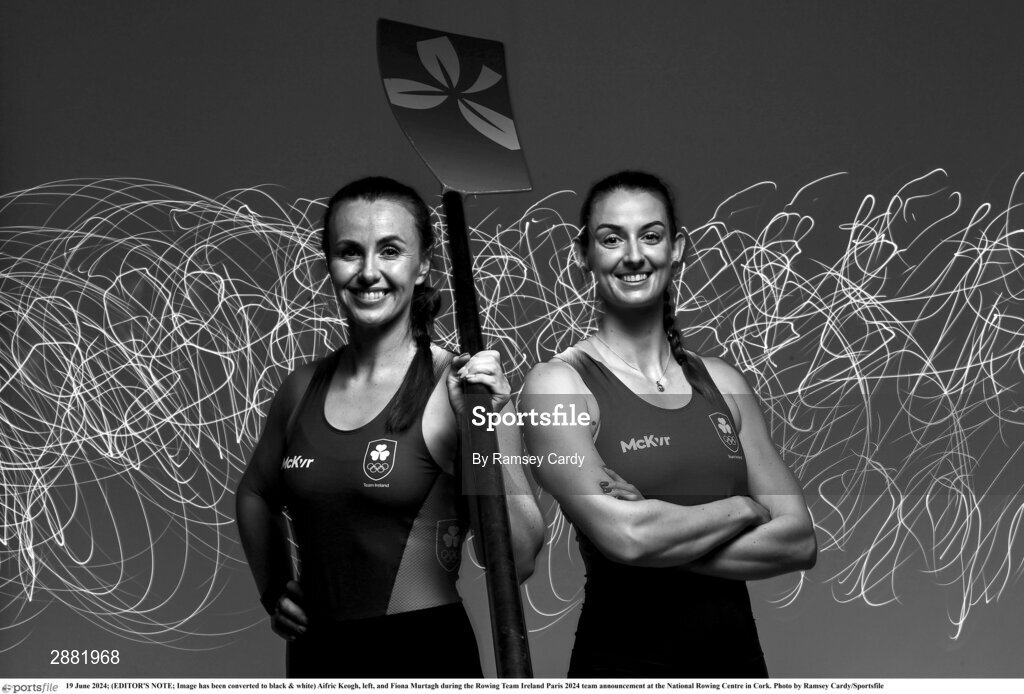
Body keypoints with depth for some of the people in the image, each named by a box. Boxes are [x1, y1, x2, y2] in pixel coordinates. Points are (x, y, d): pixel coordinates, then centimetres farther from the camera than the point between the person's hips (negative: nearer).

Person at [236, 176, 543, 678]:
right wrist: (273, 590, 11)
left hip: (423, 654, -4)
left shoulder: (455, 387, -12)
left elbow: (518, 561, -16)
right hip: (315, 654, 4)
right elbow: (255, 494, 22)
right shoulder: (303, 389, 1)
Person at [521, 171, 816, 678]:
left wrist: (664, 537, -15)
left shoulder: (720, 381, 4)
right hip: (623, 660, -4)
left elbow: (799, 541, -3)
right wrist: (742, 508, -8)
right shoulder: (557, 383, -9)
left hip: (739, 655, 4)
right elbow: (625, 537, -22)